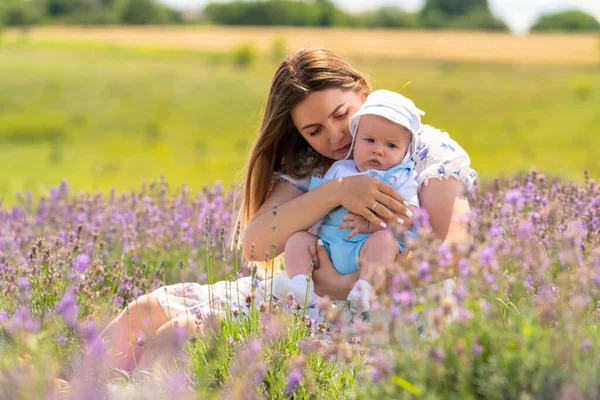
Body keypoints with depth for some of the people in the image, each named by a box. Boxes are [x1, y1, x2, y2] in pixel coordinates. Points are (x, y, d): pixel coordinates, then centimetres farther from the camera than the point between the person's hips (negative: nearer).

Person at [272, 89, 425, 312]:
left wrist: (371, 224, -21)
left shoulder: (400, 179, 8)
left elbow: (408, 215, -8)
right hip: (327, 246, 5)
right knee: (296, 237, -13)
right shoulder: (339, 170, 21)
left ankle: (366, 287, -53)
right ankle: (301, 283, -35)